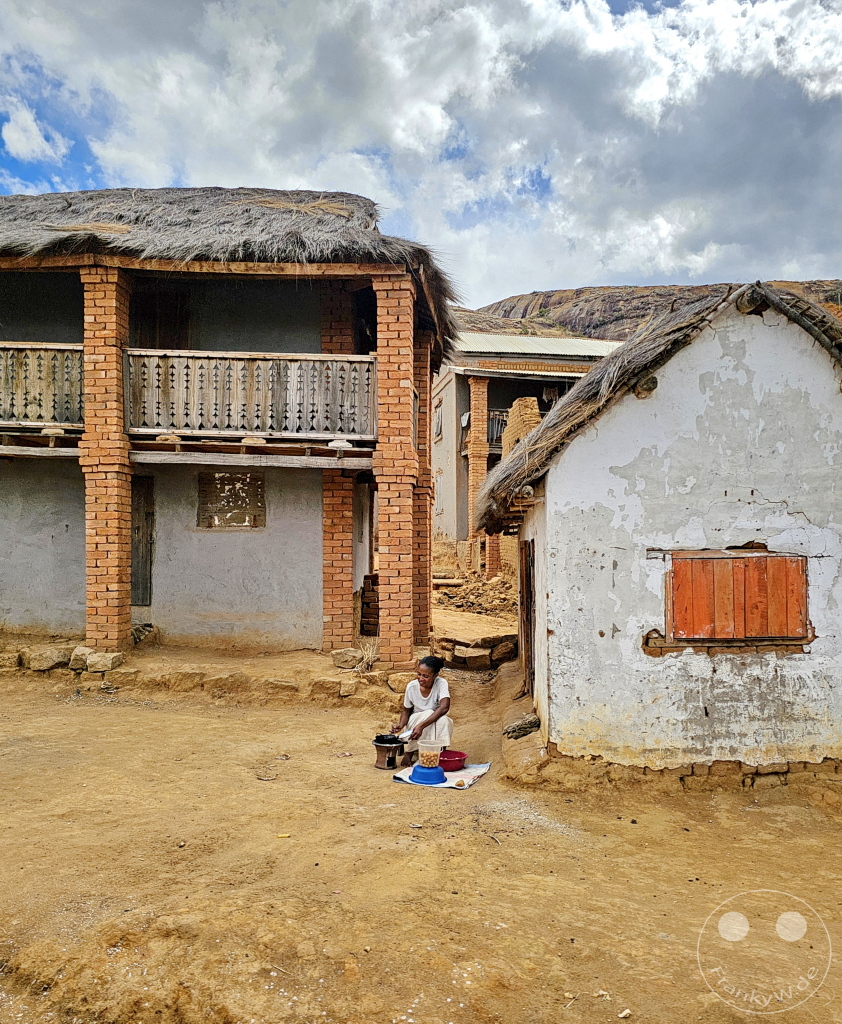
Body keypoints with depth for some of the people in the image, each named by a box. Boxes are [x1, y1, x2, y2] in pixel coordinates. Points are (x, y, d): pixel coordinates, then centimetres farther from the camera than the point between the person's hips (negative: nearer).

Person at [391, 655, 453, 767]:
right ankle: (409, 752, -17)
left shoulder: (441, 683, -22)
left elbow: (444, 707, -38)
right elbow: (406, 710, -1)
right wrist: (401, 724, -23)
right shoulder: (412, 686, -15)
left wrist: (421, 725, -45)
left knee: (443, 720, -34)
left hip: (436, 727, -1)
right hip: (415, 721, 1)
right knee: (428, 713, -32)